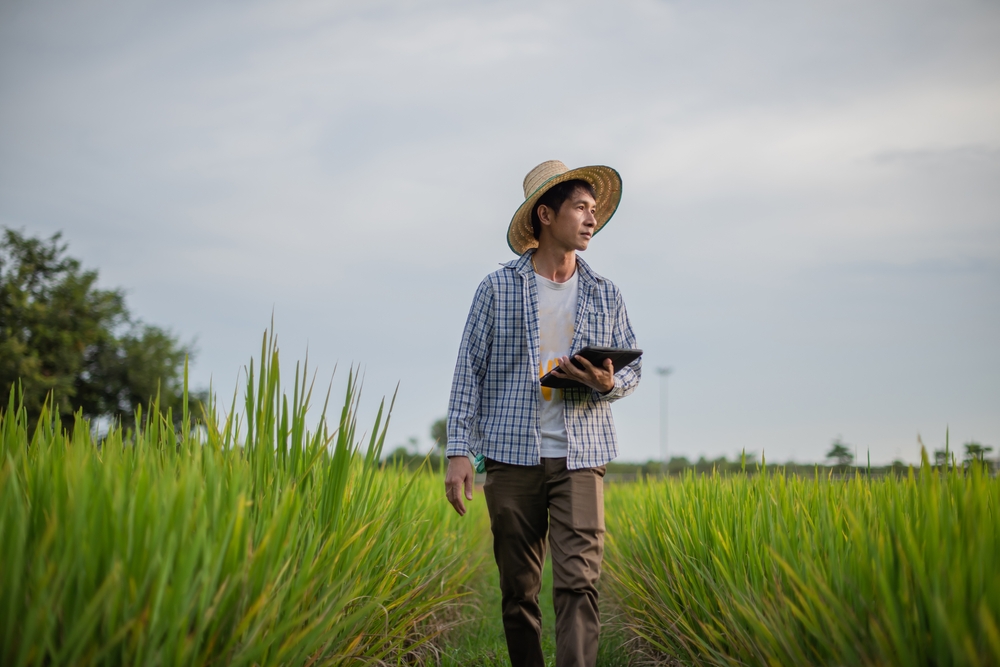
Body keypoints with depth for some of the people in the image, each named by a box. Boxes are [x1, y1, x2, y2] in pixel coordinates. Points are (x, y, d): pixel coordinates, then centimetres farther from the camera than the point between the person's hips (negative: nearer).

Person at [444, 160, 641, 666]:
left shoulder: (605, 296, 11)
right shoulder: (498, 289, 4)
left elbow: (632, 368, 17)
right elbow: (469, 371, 2)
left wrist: (608, 383, -8)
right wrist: (459, 452, -5)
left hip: (580, 458, 1)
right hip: (512, 456, -1)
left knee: (578, 583, -11)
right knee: (518, 589, 6)